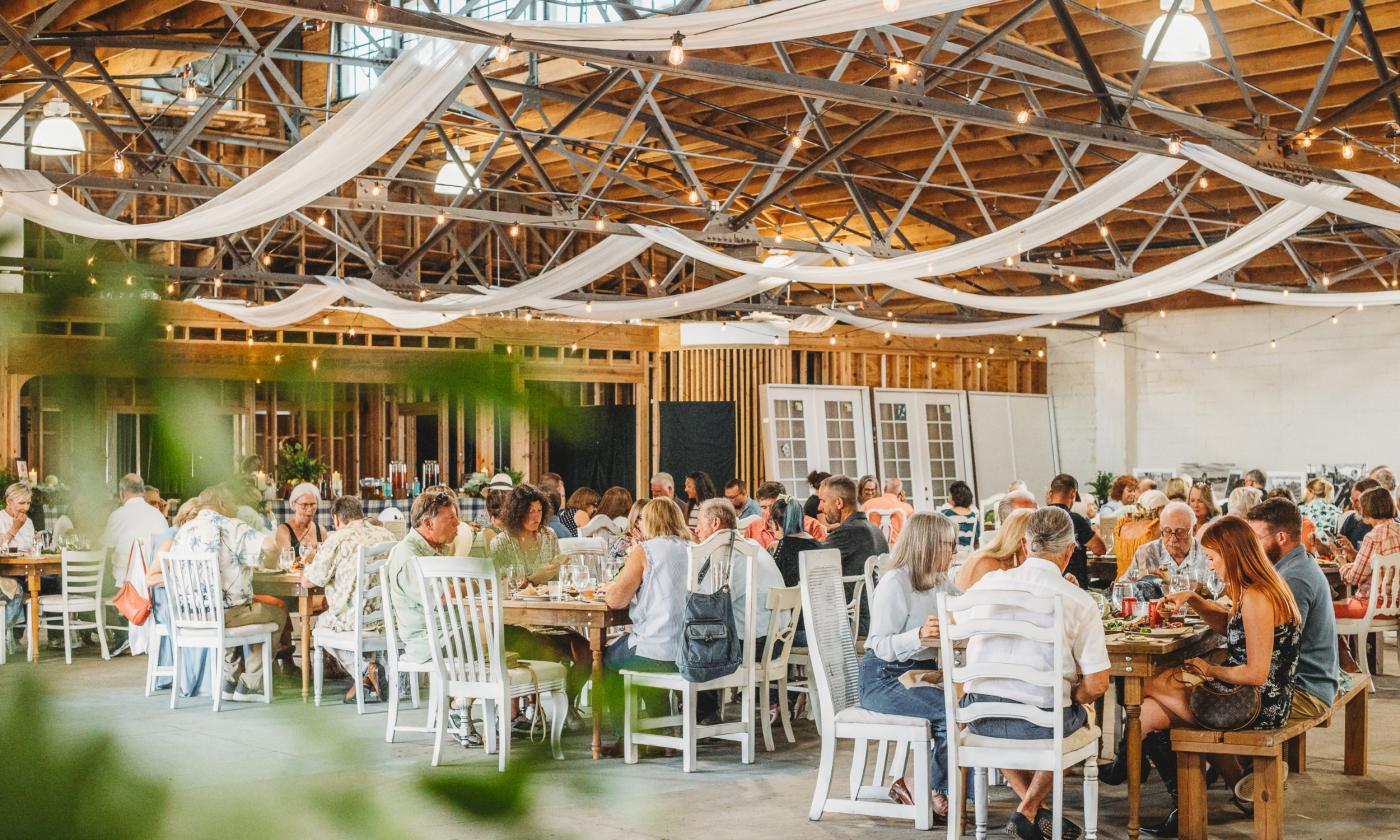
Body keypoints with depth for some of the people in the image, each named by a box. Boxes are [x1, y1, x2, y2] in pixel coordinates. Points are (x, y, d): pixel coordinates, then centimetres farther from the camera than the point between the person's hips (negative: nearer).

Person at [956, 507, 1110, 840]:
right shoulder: (1078, 601, -10)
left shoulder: (989, 583, 0)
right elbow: (1096, 685, -11)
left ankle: (1034, 808, 28)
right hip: (1041, 724, -2)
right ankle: (1029, 810, 24)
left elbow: (955, 620, 23)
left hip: (979, 717, 2)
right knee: (1078, 716, 31)